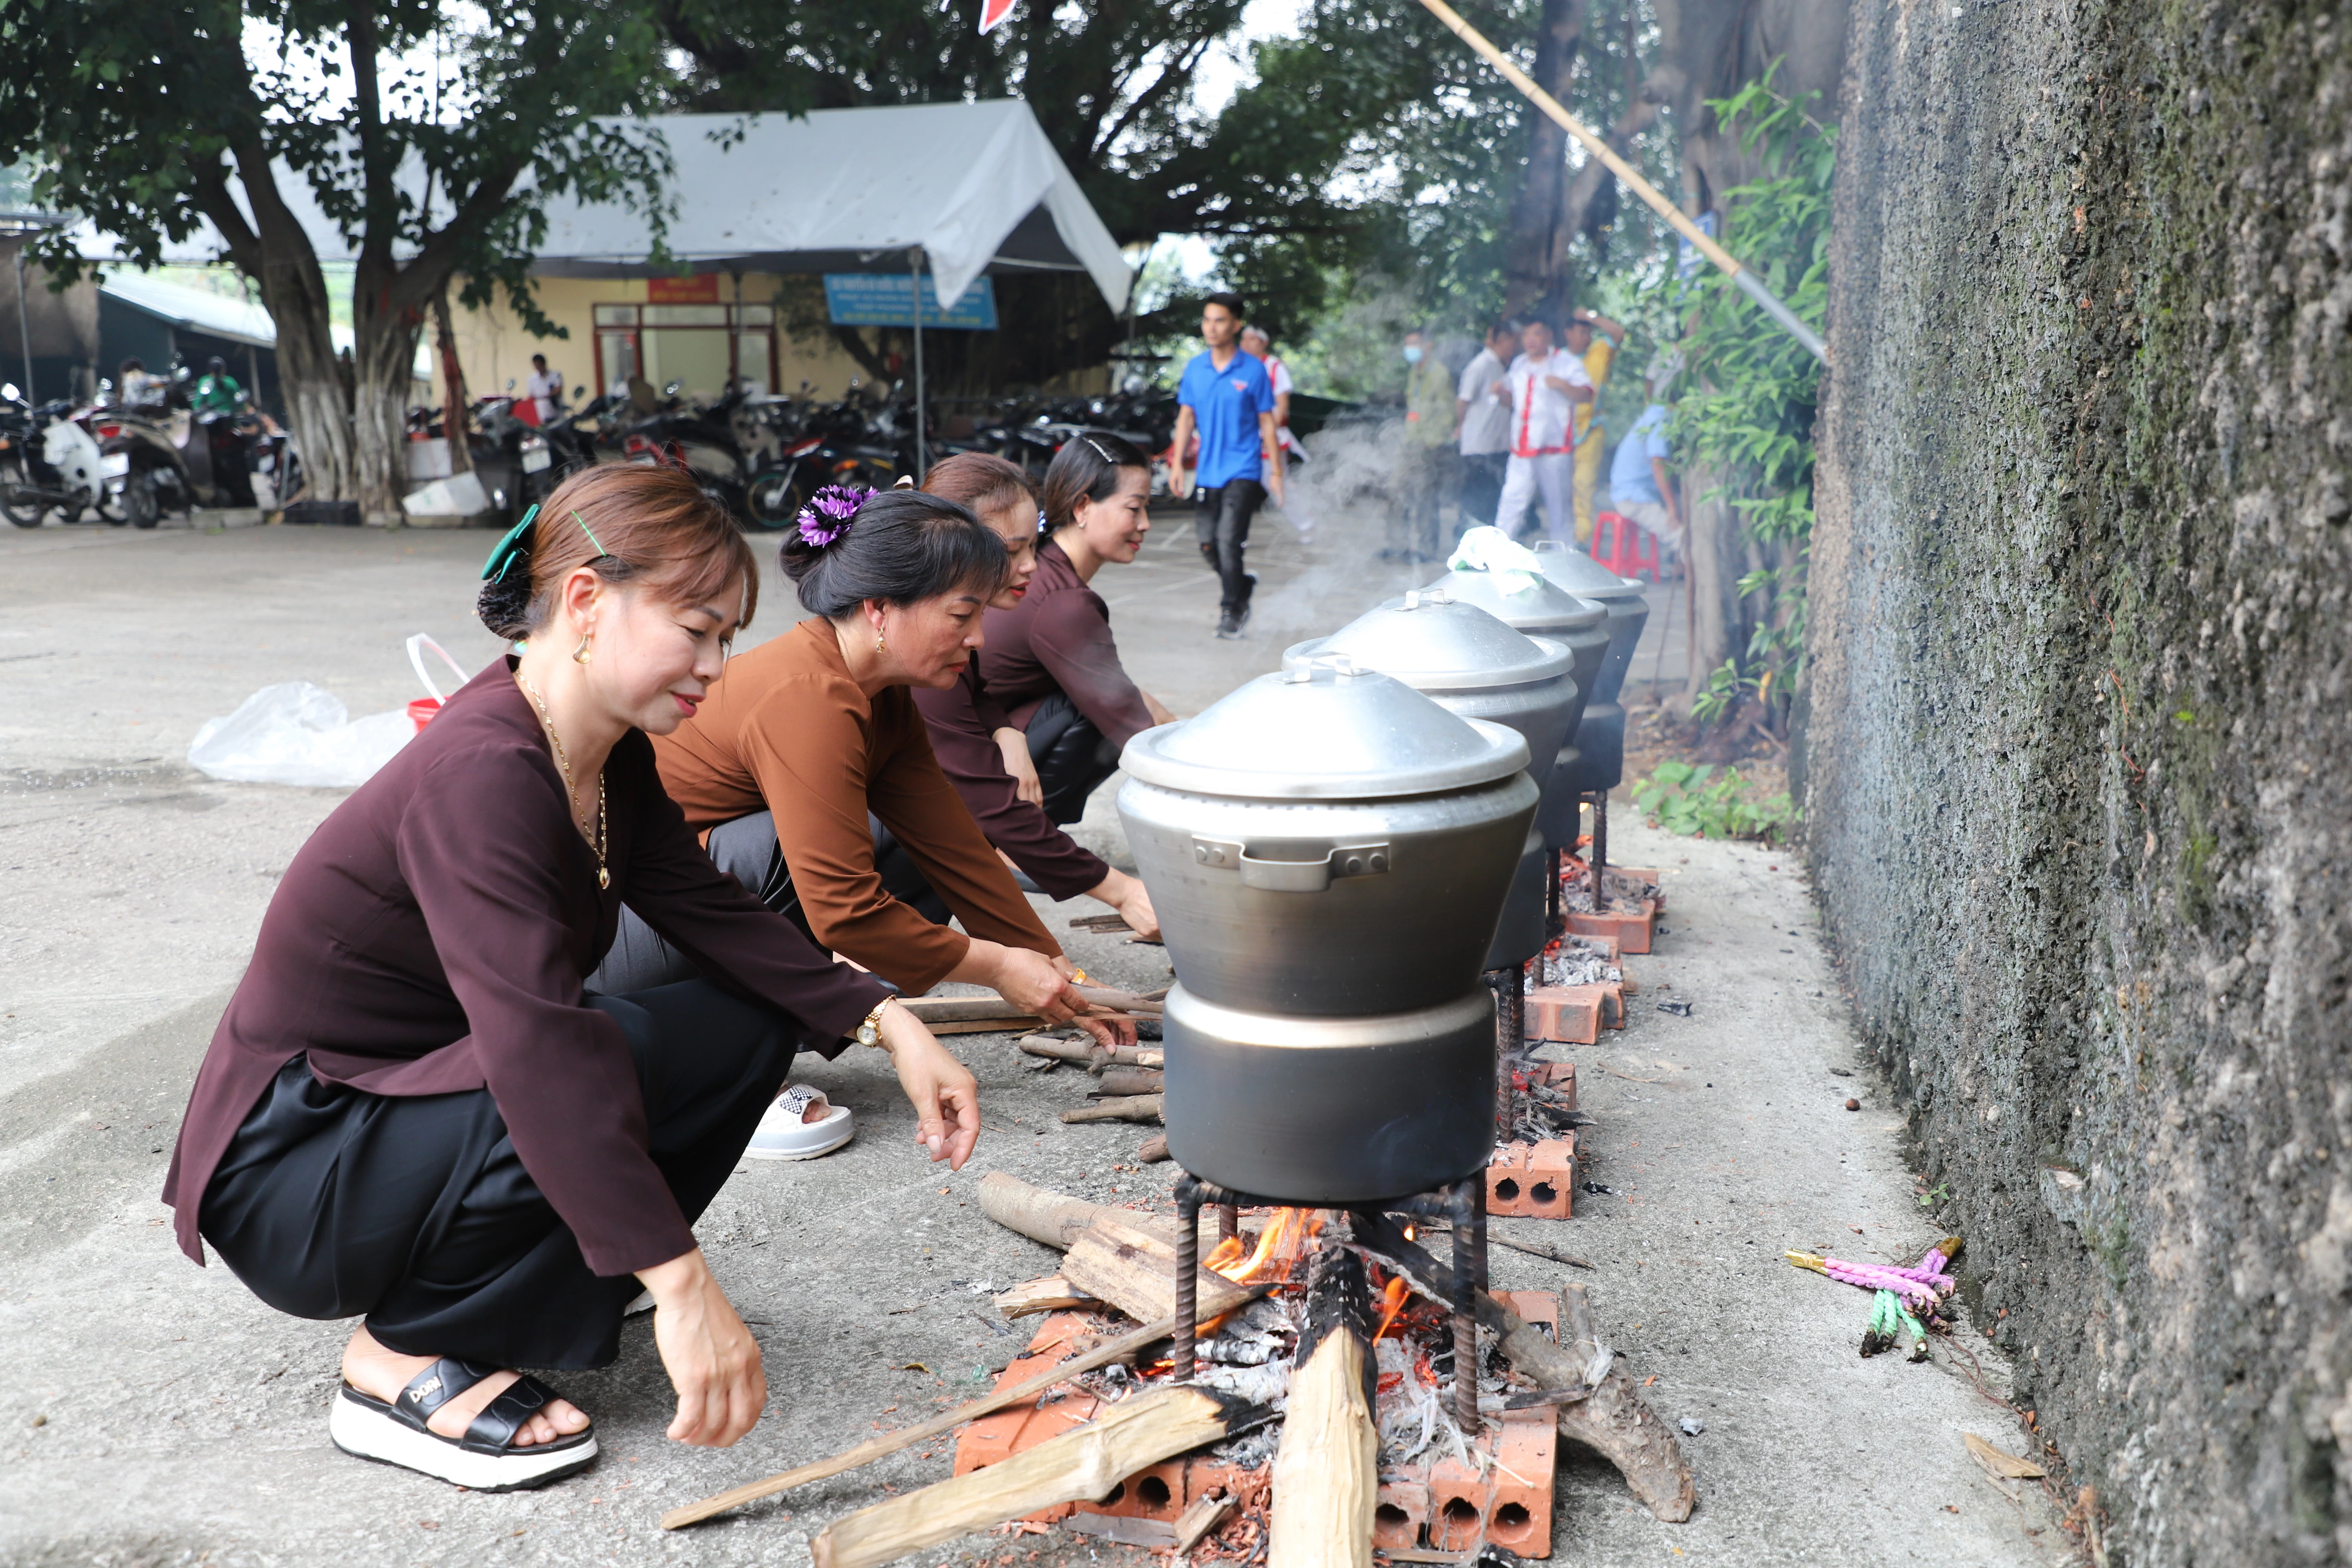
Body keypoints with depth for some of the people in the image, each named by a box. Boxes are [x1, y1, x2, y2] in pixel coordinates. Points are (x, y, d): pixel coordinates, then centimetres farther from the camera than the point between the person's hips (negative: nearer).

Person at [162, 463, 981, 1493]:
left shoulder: (608, 753, -1)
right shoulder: (482, 771, -30)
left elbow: (708, 910, 2)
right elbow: (538, 1043, -40)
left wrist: (888, 1024, -10)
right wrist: (682, 1286, -44)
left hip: (406, 1109, 9)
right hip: (287, 1172, -9)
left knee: (748, 1025, -3)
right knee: (619, 1062, -33)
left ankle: (532, 1291, 6)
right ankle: (402, 1362, -11)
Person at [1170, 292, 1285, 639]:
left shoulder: (1253, 370, -5)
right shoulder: (1195, 368, 5)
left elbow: (1267, 422, 0)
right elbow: (1186, 417, 10)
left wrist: (1276, 471, -1)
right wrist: (1177, 464, 2)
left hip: (1242, 470, -4)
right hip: (1207, 472, 4)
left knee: (1228, 541, -13)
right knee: (1209, 547, 7)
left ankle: (1232, 610, 4)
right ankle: (1242, 585, 34)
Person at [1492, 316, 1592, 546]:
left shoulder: (1566, 363, 0)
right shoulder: (1519, 365, 18)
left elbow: (1586, 395, -7)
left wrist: (1562, 385, -23)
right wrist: (1501, 390, 8)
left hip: (1554, 449, -4)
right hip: (1522, 449, 4)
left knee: (1558, 504, 4)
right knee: (1511, 502, -4)